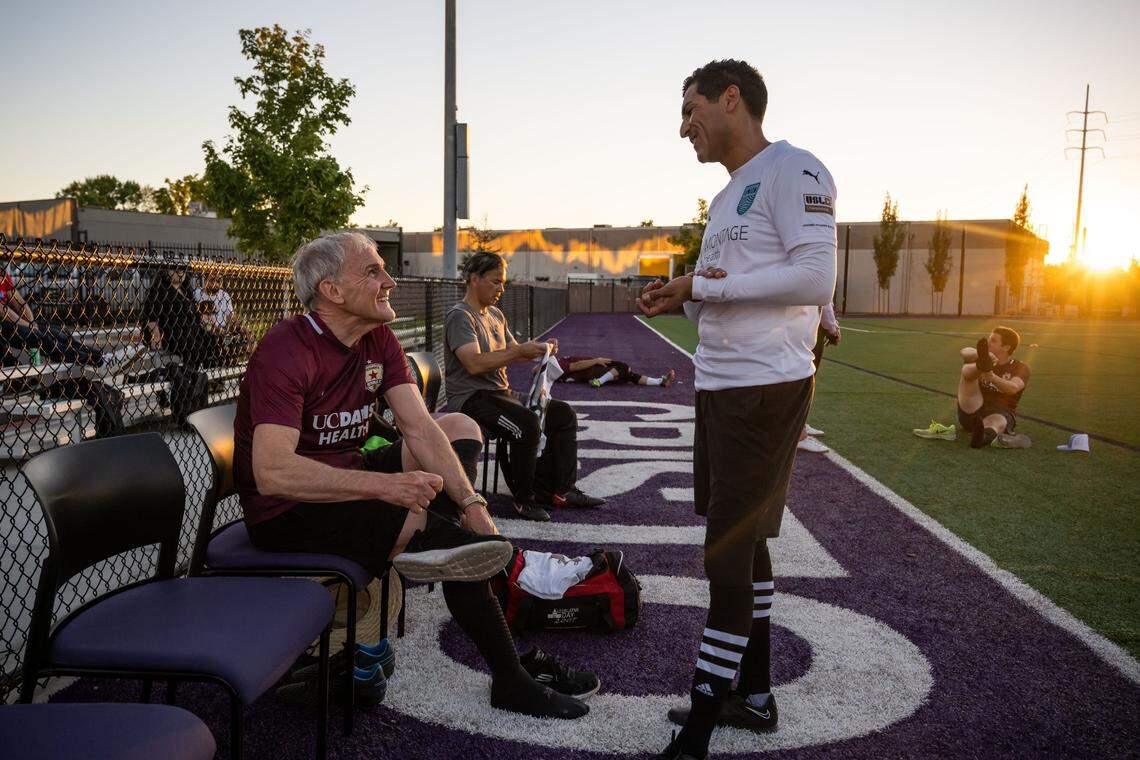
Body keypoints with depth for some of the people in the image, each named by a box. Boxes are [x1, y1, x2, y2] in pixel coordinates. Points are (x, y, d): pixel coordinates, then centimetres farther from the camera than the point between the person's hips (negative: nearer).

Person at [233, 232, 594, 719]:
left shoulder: (378, 340, 1)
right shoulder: (286, 353, -22)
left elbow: (420, 428, -7)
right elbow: (271, 473, -32)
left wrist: (471, 503, -19)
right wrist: (382, 484, -36)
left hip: (345, 480, 9)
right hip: (285, 512, -9)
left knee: (461, 426, 7)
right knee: (426, 518, -26)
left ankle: (431, 543, -14)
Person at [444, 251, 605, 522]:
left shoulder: (496, 315, 18)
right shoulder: (460, 317, -11)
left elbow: (513, 352, 22)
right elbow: (474, 364, -24)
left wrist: (539, 348, 1)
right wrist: (520, 351, -24)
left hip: (501, 392, 10)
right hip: (470, 397, -10)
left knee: (563, 413, 1)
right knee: (526, 424, -33)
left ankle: (563, 490, 2)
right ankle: (525, 499, -18)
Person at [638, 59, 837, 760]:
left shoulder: (792, 170, -9)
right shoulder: (729, 195, 20)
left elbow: (815, 280, -21)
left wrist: (706, 286, -16)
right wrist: (683, 300, 4)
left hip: (766, 389, -10)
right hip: (720, 387, 10)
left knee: (729, 557, -6)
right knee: (744, 544, 16)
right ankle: (755, 694, 31)